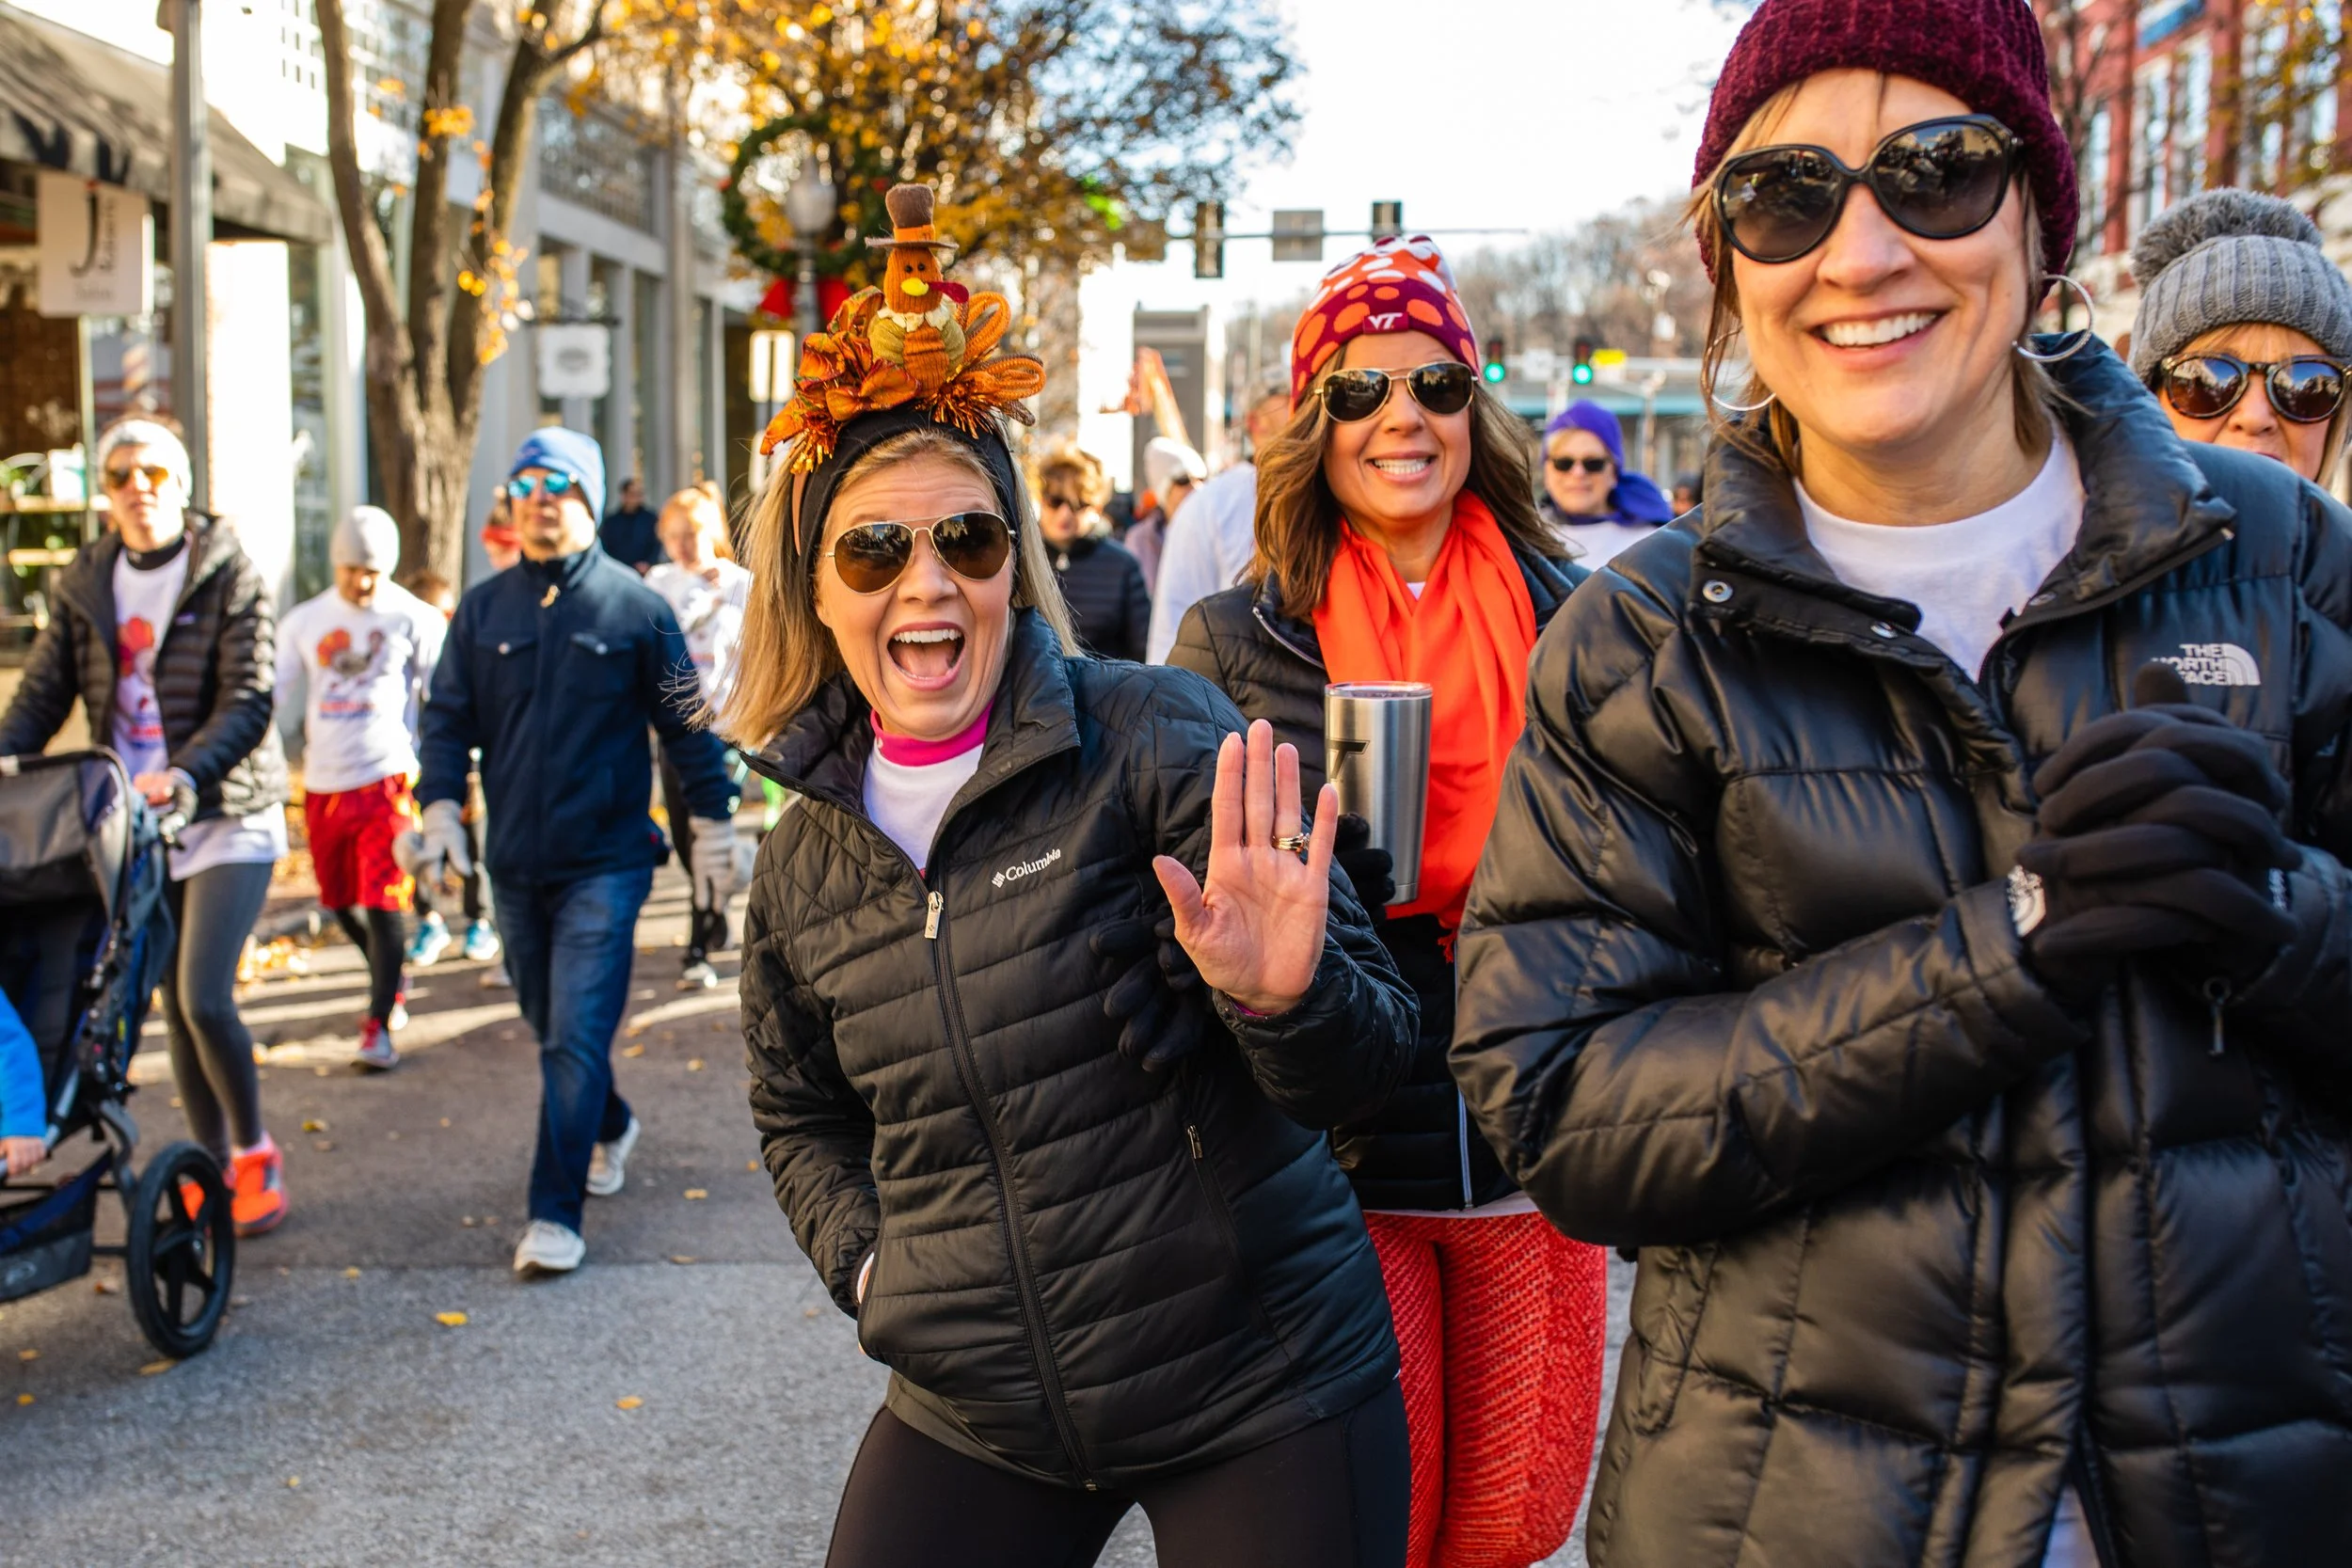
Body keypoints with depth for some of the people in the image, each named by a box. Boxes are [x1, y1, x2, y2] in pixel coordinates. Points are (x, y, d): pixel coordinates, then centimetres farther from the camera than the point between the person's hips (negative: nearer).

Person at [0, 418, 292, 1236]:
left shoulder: (229, 576, -6)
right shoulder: (85, 586, 8)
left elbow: (247, 701, -15)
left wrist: (185, 774, -31)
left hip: (227, 817, -5)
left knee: (204, 997, -14)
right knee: (176, 1007, 10)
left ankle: (255, 1152, 8)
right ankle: (215, 1169, 23)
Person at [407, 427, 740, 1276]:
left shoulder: (634, 607, -3)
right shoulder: (482, 609, 6)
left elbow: (687, 723, 2)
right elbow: (448, 717, 9)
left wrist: (712, 825, 3)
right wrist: (440, 805, -5)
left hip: (605, 863, -4)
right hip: (515, 863, 4)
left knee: (575, 1036, -9)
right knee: (553, 1027, 17)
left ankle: (555, 1215, -4)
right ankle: (610, 1127, 43)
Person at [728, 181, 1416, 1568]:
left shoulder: (1149, 737, -11)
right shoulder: (805, 867, 4)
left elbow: (1365, 1063, -13)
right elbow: (802, 1116, 22)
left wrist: (1284, 999, -33)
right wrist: (867, 1258, 5)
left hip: (1260, 1397, -3)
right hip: (974, 1419, 4)